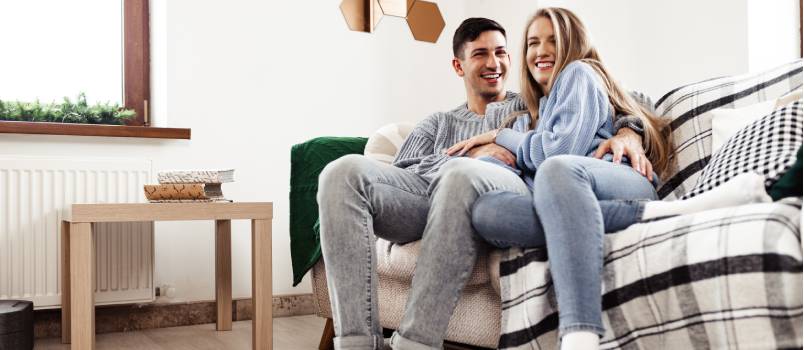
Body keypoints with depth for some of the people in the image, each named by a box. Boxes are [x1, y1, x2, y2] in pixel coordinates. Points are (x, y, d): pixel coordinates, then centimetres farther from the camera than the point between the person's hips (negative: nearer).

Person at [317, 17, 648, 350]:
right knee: (344, 172, -26)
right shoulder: (437, 124, 34)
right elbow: (401, 171, 14)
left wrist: (628, 132, -5)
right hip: (425, 195, 3)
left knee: (461, 173, -40)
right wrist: (471, 153, -2)